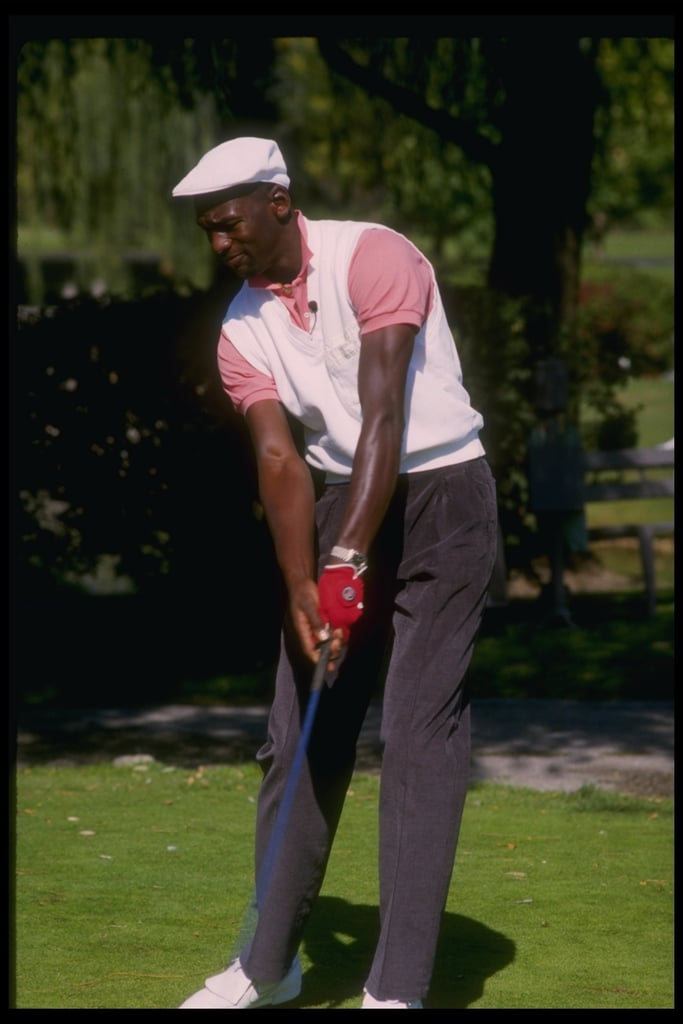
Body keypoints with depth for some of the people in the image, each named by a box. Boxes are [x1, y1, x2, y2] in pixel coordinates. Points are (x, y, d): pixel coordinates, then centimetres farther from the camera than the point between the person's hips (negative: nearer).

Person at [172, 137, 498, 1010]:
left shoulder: (372, 258, -16)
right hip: (341, 501, 6)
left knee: (420, 733, -10)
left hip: (439, 493, -6)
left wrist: (346, 563, -29)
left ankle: (398, 987, -9)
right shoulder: (241, 330, 3)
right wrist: (299, 586, -20)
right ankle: (268, 962, 20)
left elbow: (383, 416, -23)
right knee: (301, 734, 7)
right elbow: (279, 457, -6)